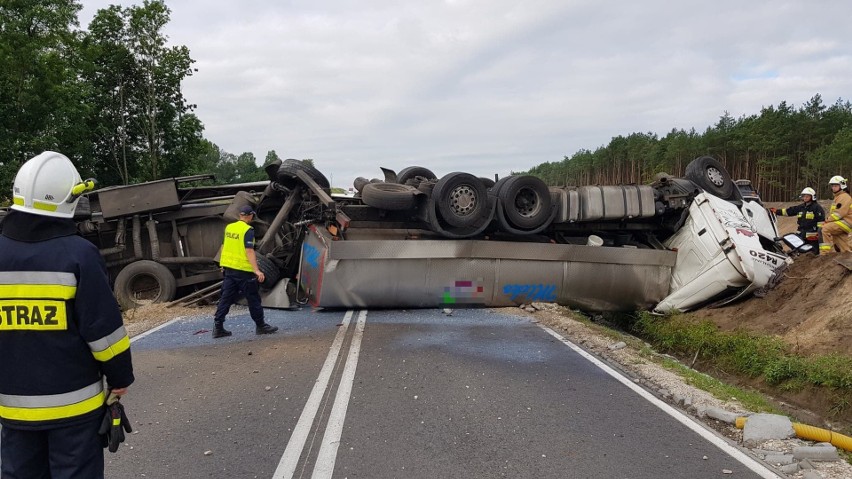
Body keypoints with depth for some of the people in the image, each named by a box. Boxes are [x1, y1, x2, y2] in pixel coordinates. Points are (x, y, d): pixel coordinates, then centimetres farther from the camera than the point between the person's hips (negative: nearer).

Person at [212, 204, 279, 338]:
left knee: (226, 298, 10)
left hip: (229, 268, 7)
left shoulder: (229, 227, 8)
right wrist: (256, 270, -26)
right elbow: (249, 251, -22)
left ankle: (218, 327, 9)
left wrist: (223, 264, 31)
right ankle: (260, 326, 13)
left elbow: (224, 246, 18)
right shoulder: (248, 230, -14)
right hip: (243, 270, -7)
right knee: (253, 299, 5)